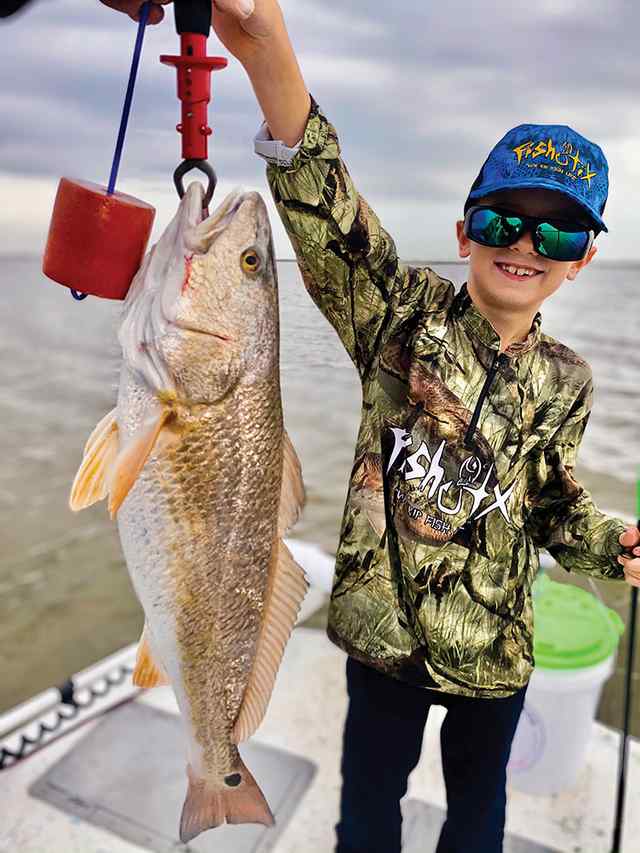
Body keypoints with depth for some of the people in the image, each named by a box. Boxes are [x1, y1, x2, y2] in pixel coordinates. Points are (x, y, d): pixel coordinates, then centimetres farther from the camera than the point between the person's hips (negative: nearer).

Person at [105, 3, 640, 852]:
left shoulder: (566, 382, -3)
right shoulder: (407, 316, -14)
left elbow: (553, 504, 9)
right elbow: (331, 218, -31)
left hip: (495, 652, 3)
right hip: (384, 631, -2)